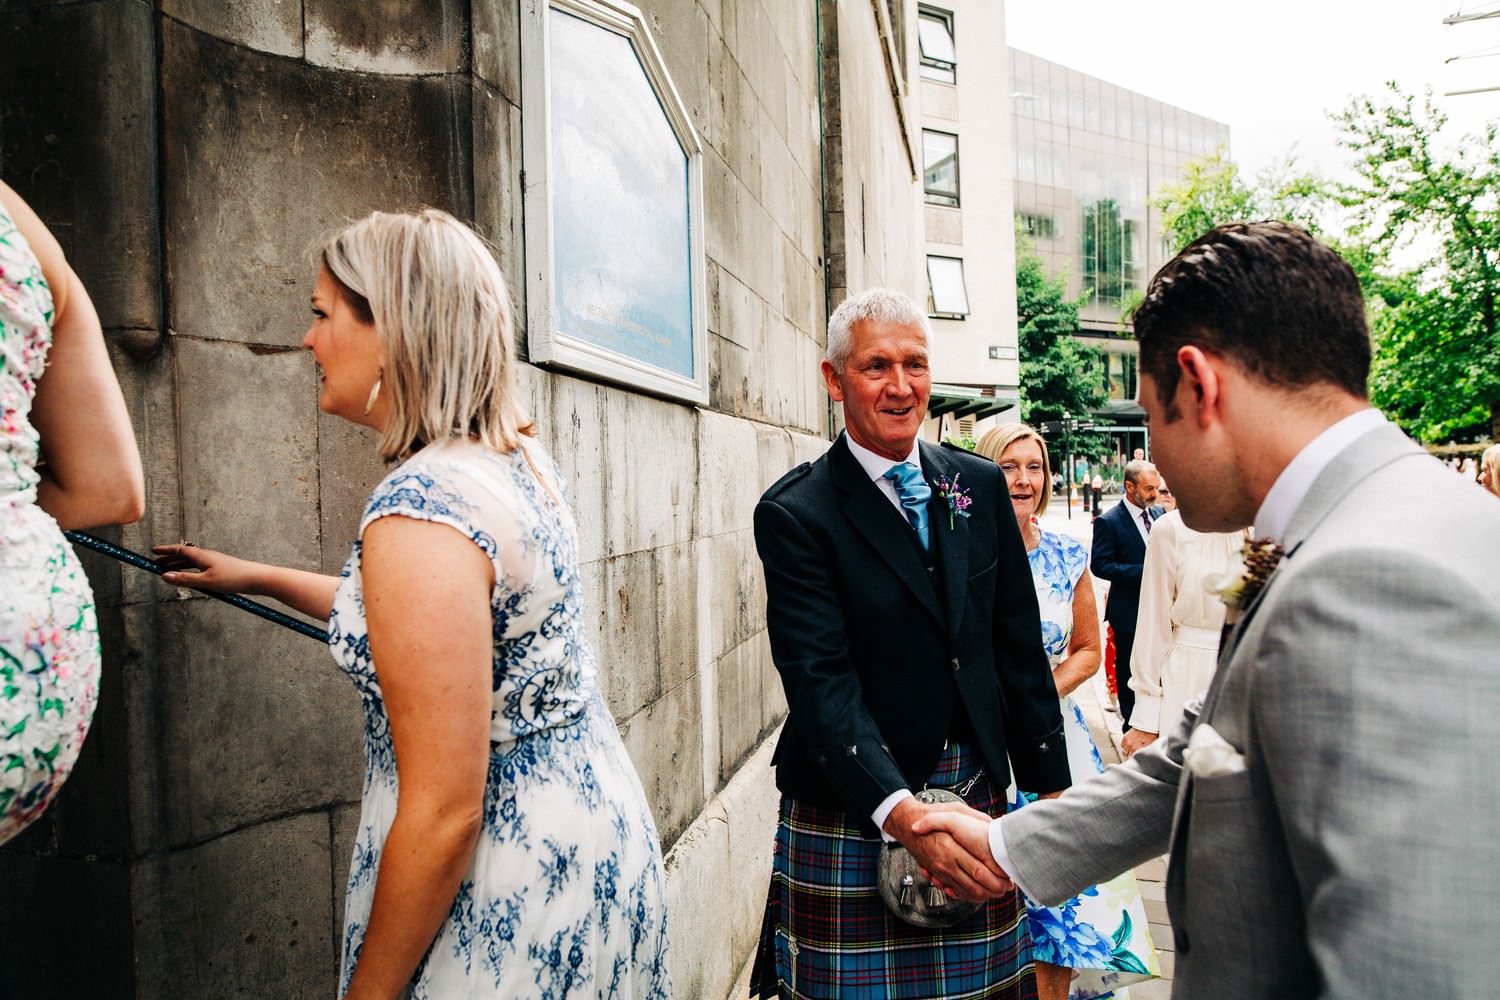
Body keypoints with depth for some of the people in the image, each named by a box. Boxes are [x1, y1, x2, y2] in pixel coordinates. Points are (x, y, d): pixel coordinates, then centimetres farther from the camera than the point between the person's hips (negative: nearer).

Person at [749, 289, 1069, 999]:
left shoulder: (981, 485, 5)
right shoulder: (795, 514, -10)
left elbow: (1019, 646, 9)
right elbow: (820, 679, -18)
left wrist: (1050, 785, 9)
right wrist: (903, 813, -29)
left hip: (977, 792, 4)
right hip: (855, 814, -4)